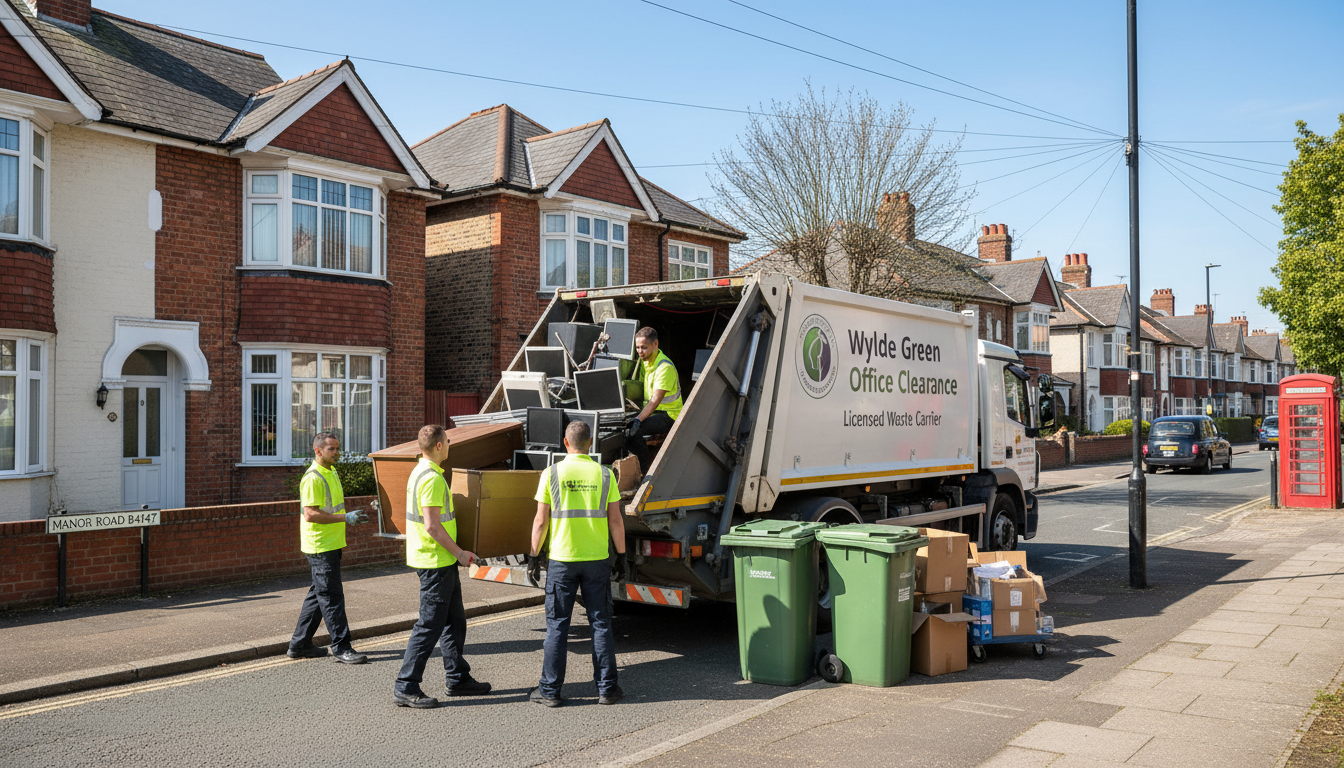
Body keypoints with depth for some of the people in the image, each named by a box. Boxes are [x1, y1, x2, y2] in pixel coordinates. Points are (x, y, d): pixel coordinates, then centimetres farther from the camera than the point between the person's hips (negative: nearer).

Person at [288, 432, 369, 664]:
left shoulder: (331, 472, 15)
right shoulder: (312, 478, -16)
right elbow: (310, 514, -23)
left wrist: (352, 516, 14)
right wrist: (345, 517, -25)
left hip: (332, 544, 10)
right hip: (320, 547, -10)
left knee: (318, 594, 15)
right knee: (331, 597, -5)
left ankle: (300, 644, 24)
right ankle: (341, 647, 0)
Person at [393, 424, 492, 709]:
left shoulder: (419, 472, 13)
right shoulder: (432, 478, -19)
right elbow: (432, 526, -24)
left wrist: (454, 553, 26)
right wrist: (459, 553, -14)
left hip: (442, 561, 11)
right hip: (436, 561, -11)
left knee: (454, 620, 17)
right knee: (430, 624, -5)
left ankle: (458, 678, 26)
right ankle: (405, 687, 2)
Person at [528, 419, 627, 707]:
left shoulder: (551, 474, -5)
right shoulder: (604, 475, -1)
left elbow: (540, 521, -5)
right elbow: (615, 521, -1)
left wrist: (534, 556, 4)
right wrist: (621, 556, 8)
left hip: (561, 559, -1)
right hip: (597, 559, 1)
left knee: (557, 625, 7)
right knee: (601, 622, 10)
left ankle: (550, 690, 12)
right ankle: (607, 688, 14)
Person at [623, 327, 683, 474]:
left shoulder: (665, 367, -19)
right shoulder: (643, 361, 9)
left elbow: (655, 400, -27)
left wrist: (638, 420, -38)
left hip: (668, 415, -8)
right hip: (650, 411, 8)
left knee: (633, 430, -29)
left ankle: (643, 473, -17)